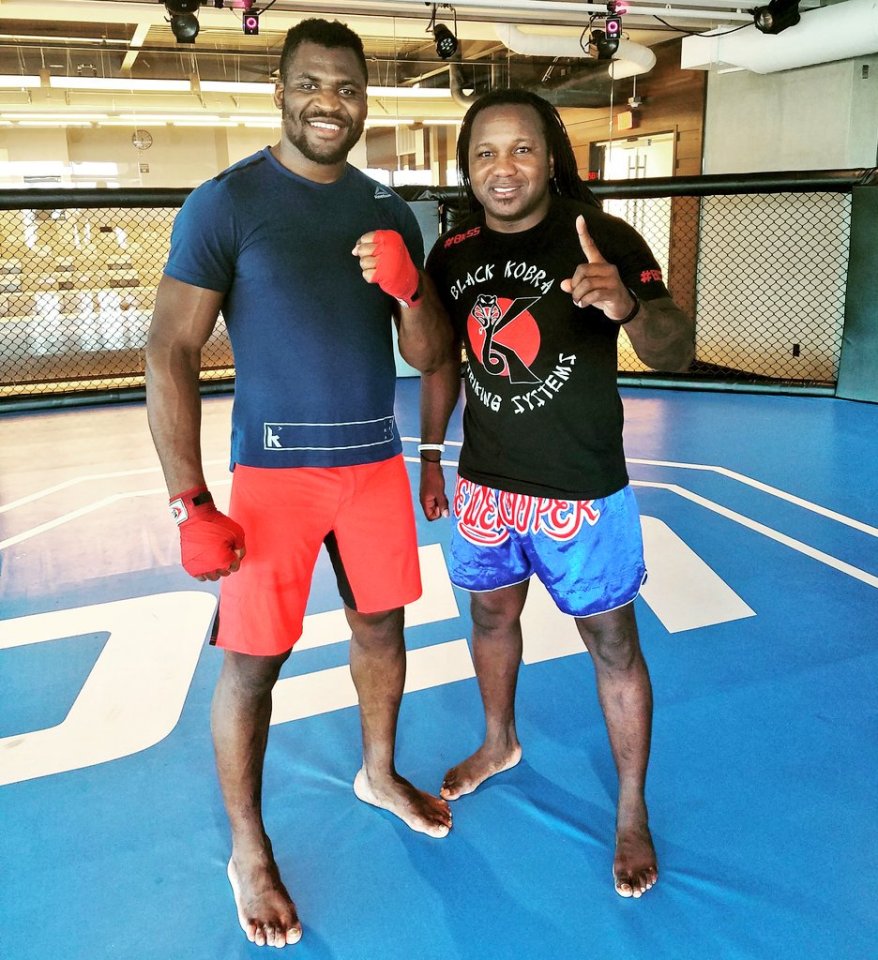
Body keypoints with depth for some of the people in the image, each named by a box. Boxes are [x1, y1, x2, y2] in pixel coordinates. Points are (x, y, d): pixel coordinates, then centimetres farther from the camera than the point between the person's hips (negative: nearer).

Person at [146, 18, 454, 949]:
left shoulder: (389, 210, 7)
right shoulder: (226, 202, -7)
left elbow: (429, 356, 8)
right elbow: (169, 354, -11)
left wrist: (407, 286, -14)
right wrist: (191, 506, -16)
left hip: (375, 461, 5)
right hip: (275, 470, -5)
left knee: (381, 625, 16)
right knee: (252, 659, 1)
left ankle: (380, 774, 41)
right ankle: (247, 848, 22)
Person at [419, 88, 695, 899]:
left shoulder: (605, 240, -15)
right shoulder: (453, 251, -1)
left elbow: (678, 354, -23)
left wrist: (628, 305, -44)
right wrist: (431, 453, 14)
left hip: (583, 493, -4)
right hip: (485, 485, 5)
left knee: (612, 643, 6)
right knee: (492, 616, 21)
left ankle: (633, 811, 27)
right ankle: (501, 744, 48)